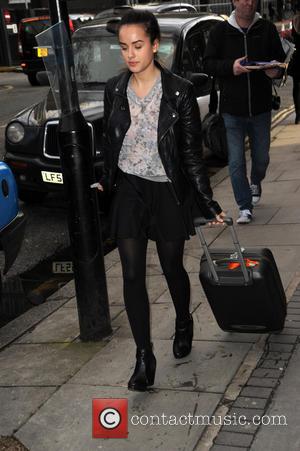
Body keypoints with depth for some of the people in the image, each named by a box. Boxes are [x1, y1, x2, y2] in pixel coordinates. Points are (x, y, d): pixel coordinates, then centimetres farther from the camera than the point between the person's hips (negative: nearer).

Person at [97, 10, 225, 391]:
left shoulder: (179, 92, -10)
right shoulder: (115, 90, -1)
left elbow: (192, 152, -6)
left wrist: (207, 202, -7)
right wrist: (106, 181, 17)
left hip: (167, 191, -2)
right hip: (129, 190, 2)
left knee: (173, 269, 13)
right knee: (132, 275, -1)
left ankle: (183, 325, 42)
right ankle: (144, 356, 10)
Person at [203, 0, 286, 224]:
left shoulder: (267, 29, 2)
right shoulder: (220, 31, -2)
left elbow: (281, 59, 7)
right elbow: (208, 64, -3)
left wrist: (276, 70, -17)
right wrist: (230, 67, -21)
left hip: (261, 109, 2)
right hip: (232, 110, -2)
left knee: (261, 157, 15)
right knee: (236, 161, -3)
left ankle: (255, 182, 49)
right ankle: (245, 208, 8)